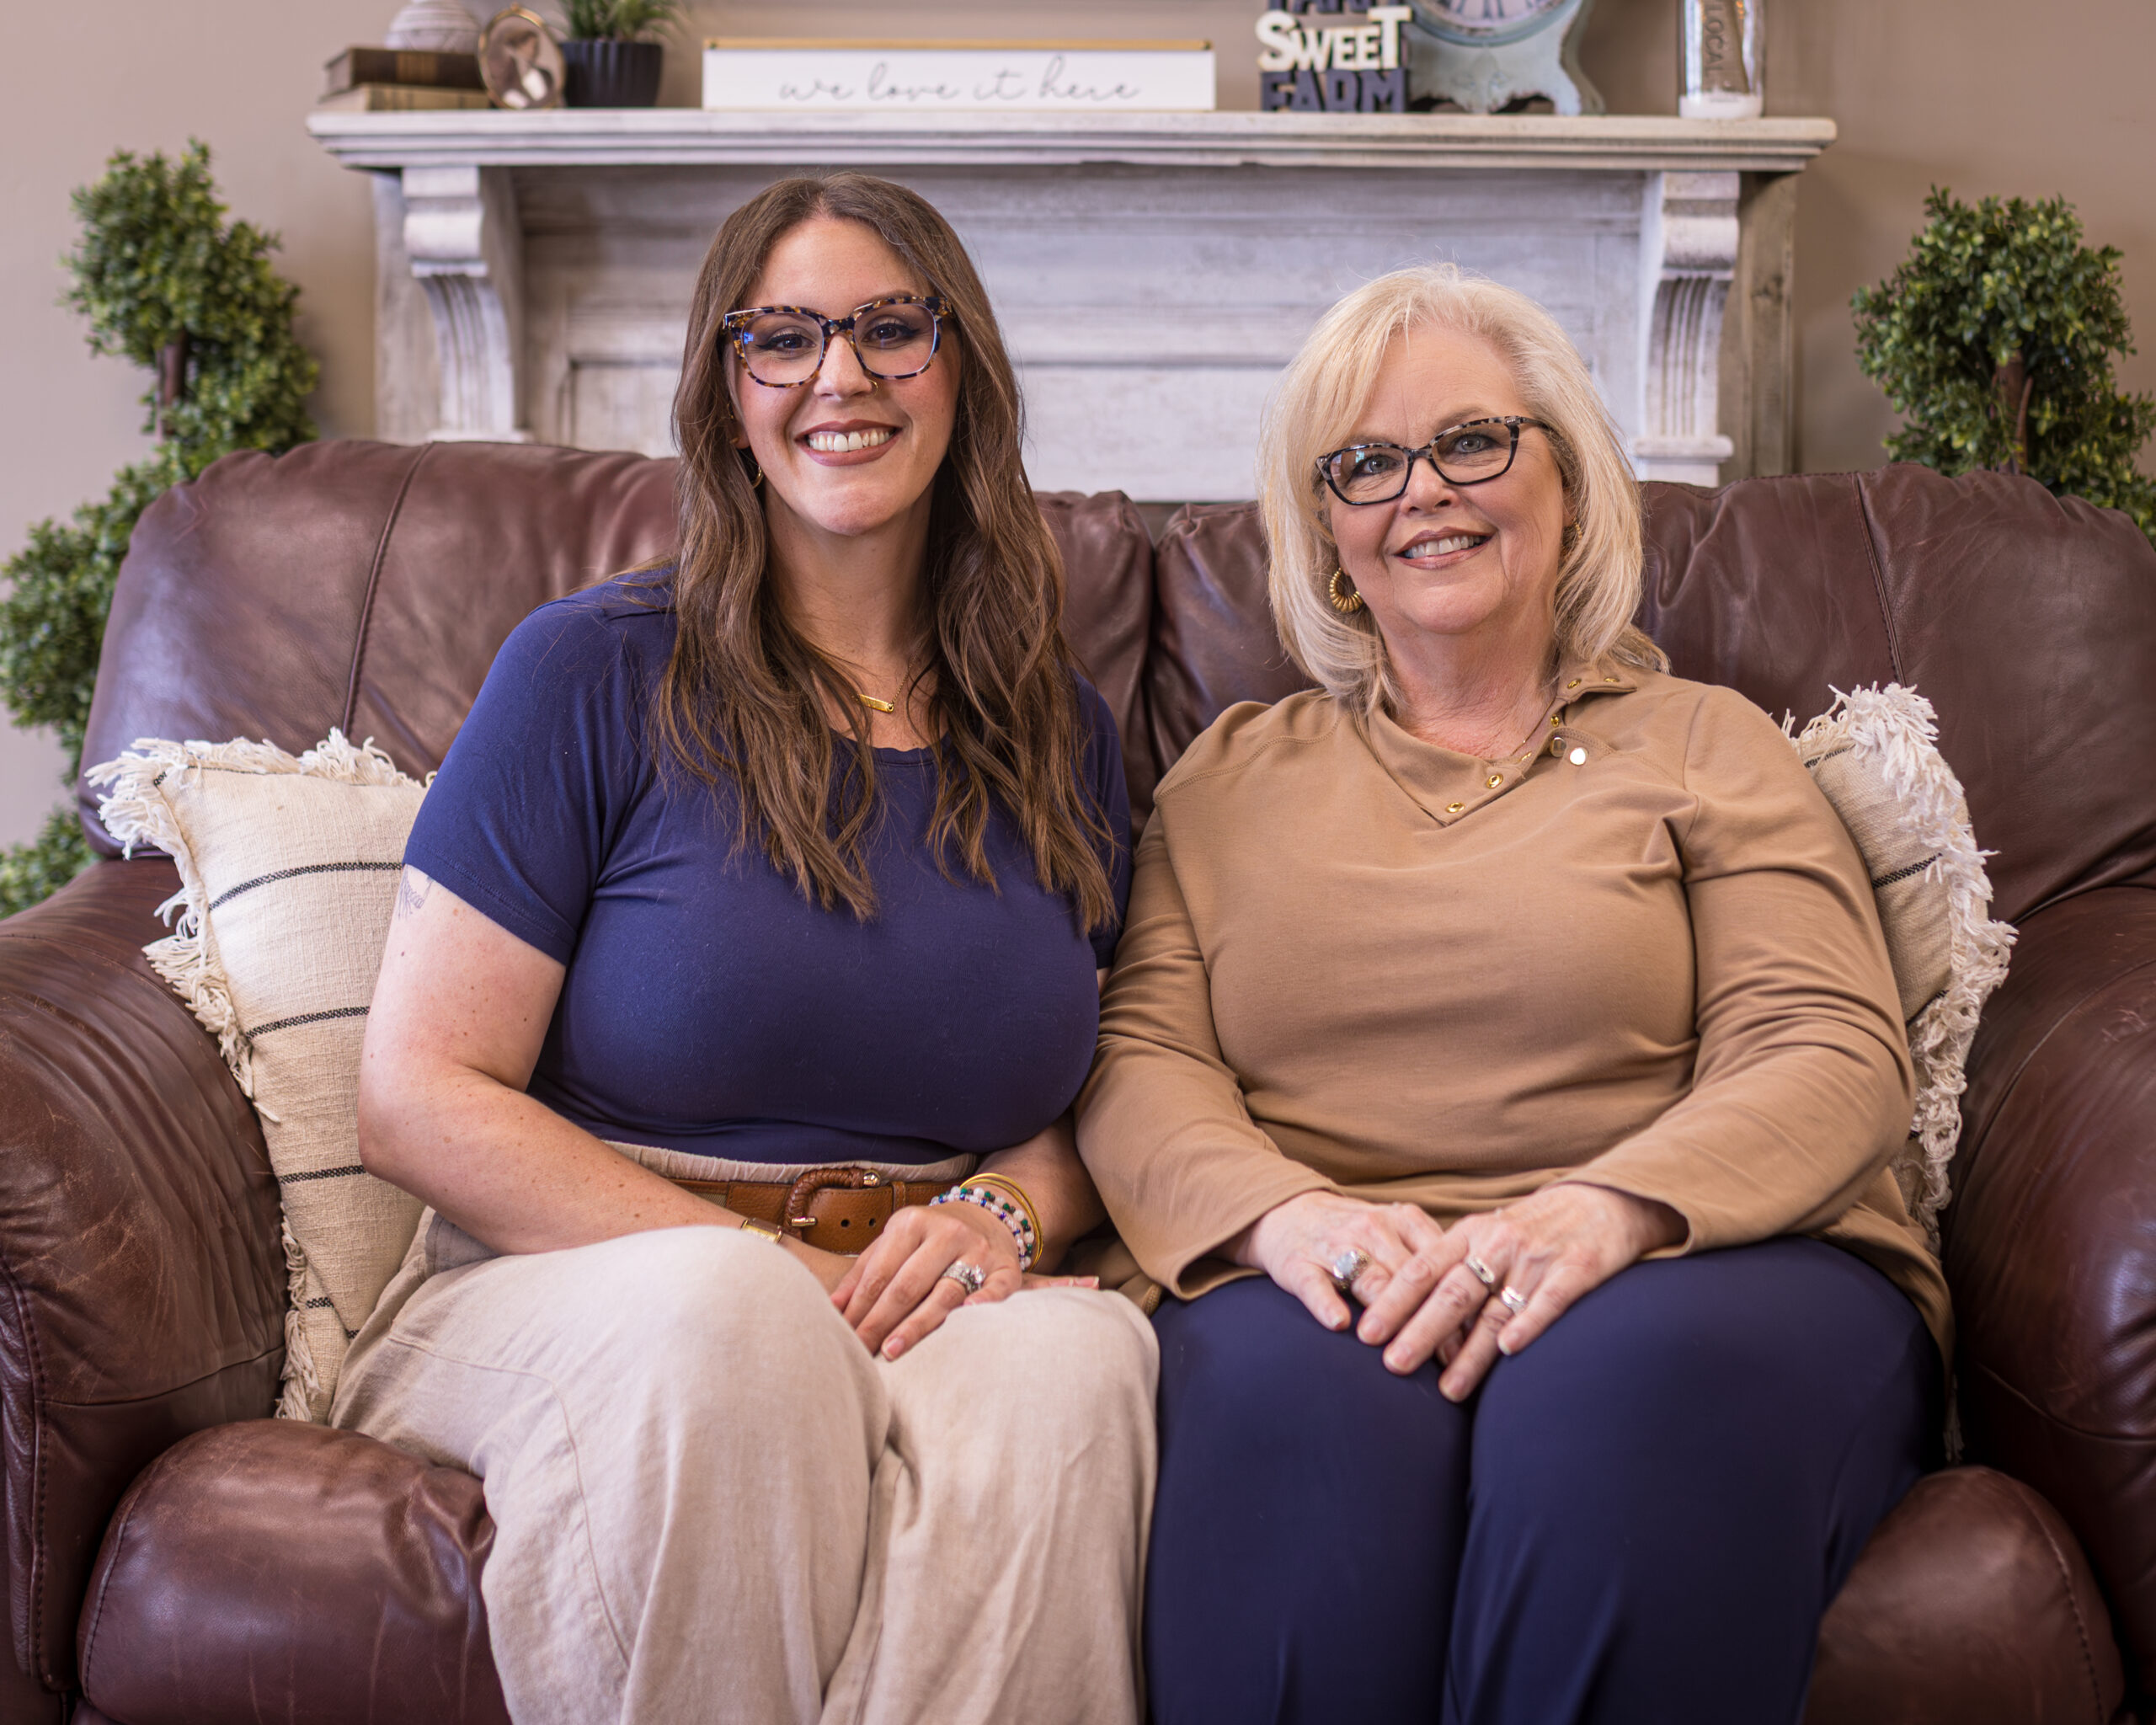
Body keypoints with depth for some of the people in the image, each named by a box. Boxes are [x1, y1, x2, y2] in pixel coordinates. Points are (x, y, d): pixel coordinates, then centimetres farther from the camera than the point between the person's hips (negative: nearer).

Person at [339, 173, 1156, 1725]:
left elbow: (1090, 1099, 17)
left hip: (929, 1301, 3)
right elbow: (421, 1100, -6)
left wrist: (1000, 1214, -8)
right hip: (570, 1282, -2)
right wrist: (781, 1275, -15)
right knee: (722, 1316, -38)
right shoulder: (595, 673, -1)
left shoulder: (1061, 735, 12)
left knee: (1074, 1358, -32)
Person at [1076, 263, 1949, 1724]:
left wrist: (1602, 1210, -20)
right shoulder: (1232, 777, 23)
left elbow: (1833, 1057, 2)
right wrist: (1286, 1211, -16)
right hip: (1329, 1282, 1)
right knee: (1301, 1391, -36)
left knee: (1636, 1379, -37)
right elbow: (1139, 1058, 9)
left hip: (1698, 1263, 0)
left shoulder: (1705, 746, 17)